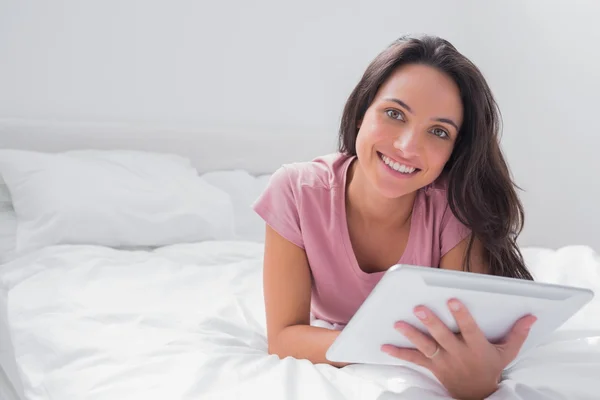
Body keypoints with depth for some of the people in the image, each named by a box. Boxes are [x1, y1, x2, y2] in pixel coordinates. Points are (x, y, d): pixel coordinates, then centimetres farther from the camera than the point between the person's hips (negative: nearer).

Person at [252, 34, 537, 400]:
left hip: (422, 369, 0)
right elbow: (284, 336, -27)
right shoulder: (297, 191, -26)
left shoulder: (454, 207, -27)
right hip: (333, 359, 0)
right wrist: (392, 344, -46)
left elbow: (471, 340, -32)